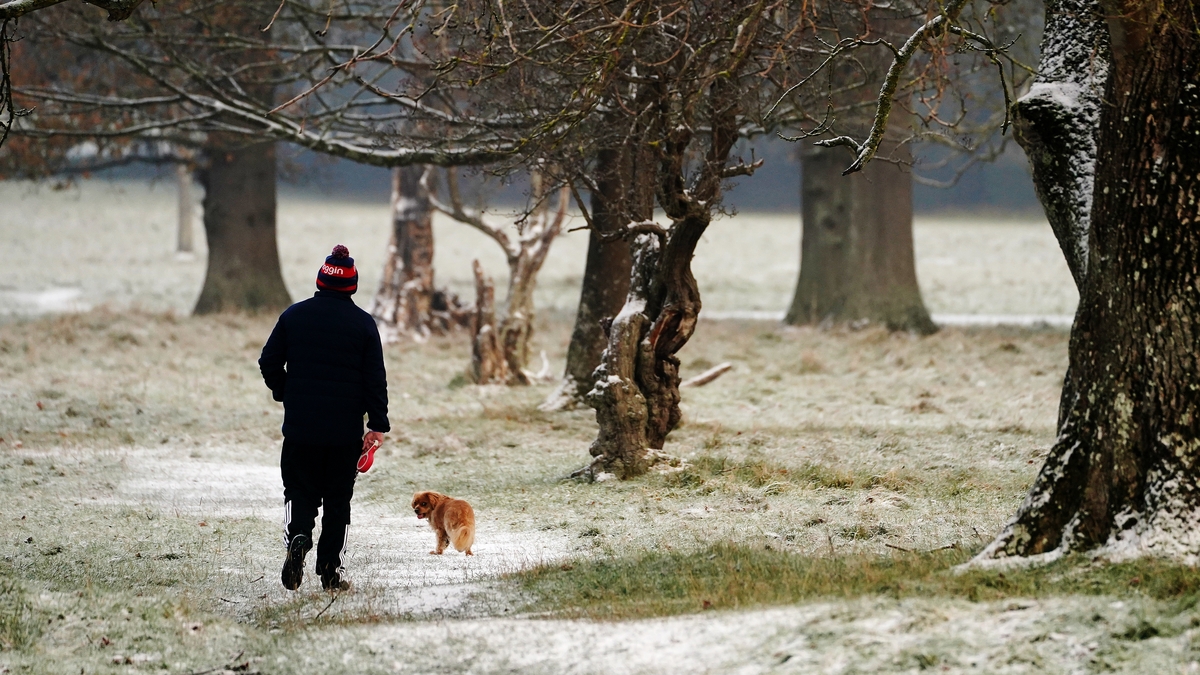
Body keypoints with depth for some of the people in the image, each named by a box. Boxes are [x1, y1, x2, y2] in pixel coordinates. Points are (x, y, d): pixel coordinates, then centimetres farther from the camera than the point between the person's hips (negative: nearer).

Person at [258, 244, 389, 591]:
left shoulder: (294, 315, 1)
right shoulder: (363, 323, -3)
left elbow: (269, 364, 4)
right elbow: (375, 379, -3)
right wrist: (378, 425, 3)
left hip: (300, 424, 1)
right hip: (346, 431, -1)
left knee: (299, 491, 10)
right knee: (338, 498, 7)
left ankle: (297, 537, -19)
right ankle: (332, 571, 5)